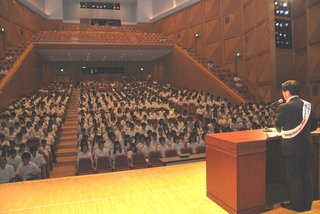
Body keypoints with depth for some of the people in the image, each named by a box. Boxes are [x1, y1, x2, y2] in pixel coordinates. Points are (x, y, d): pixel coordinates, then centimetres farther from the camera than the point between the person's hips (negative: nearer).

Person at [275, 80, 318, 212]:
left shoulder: (284, 107, -14)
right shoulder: (308, 105, 4)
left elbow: (278, 126, -2)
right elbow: (314, 125, 9)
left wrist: (283, 129, 20)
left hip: (291, 147, -6)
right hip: (306, 146, 6)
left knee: (293, 176, 6)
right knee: (305, 174, 16)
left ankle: (296, 205, 17)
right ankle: (307, 204, 27)